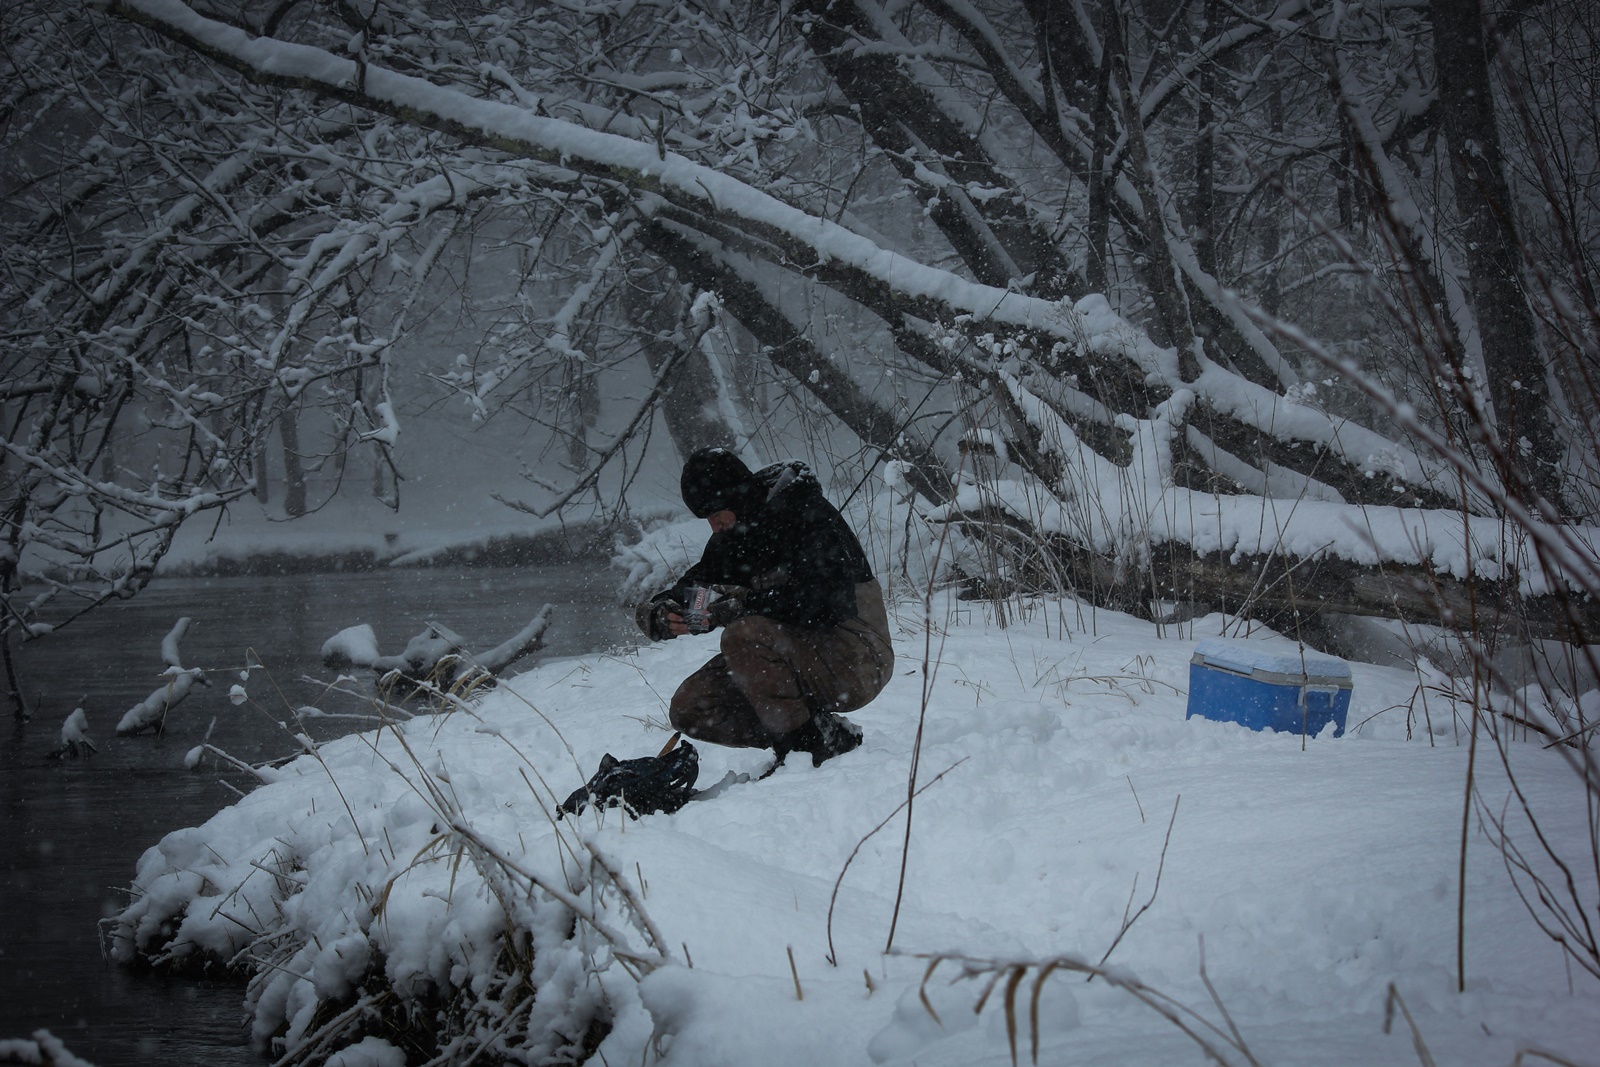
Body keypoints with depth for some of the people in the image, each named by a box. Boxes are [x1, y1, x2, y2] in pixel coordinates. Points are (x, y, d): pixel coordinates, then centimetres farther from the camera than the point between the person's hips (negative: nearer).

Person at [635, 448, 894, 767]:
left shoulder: (808, 516, -16)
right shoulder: (731, 539, 8)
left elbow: (827, 602, -29)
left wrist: (739, 604, -29)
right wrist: (663, 614, -17)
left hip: (856, 659, -9)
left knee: (745, 635, -32)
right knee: (689, 709, -4)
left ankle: (806, 740, -18)